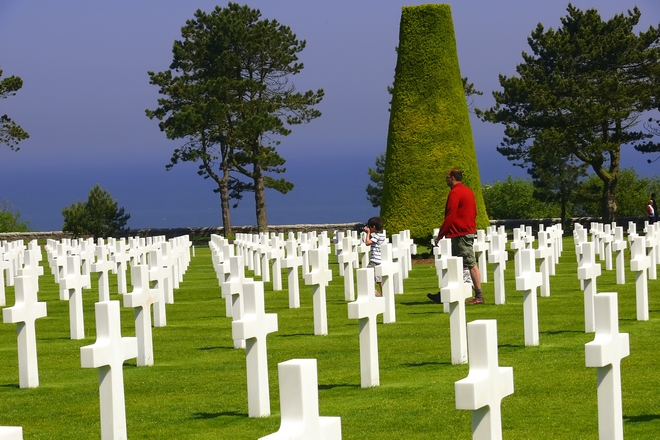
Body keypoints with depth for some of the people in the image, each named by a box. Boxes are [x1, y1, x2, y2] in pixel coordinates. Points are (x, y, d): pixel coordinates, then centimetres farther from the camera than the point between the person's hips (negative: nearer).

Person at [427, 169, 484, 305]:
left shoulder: (455, 193, -13)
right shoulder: (468, 191, 15)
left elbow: (450, 217, -16)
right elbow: (473, 213, 19)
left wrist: (440, 235, -11)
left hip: (460, 233, -10)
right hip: (469, 231, 10)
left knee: (471, 264, -9)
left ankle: (479, 296, -9)